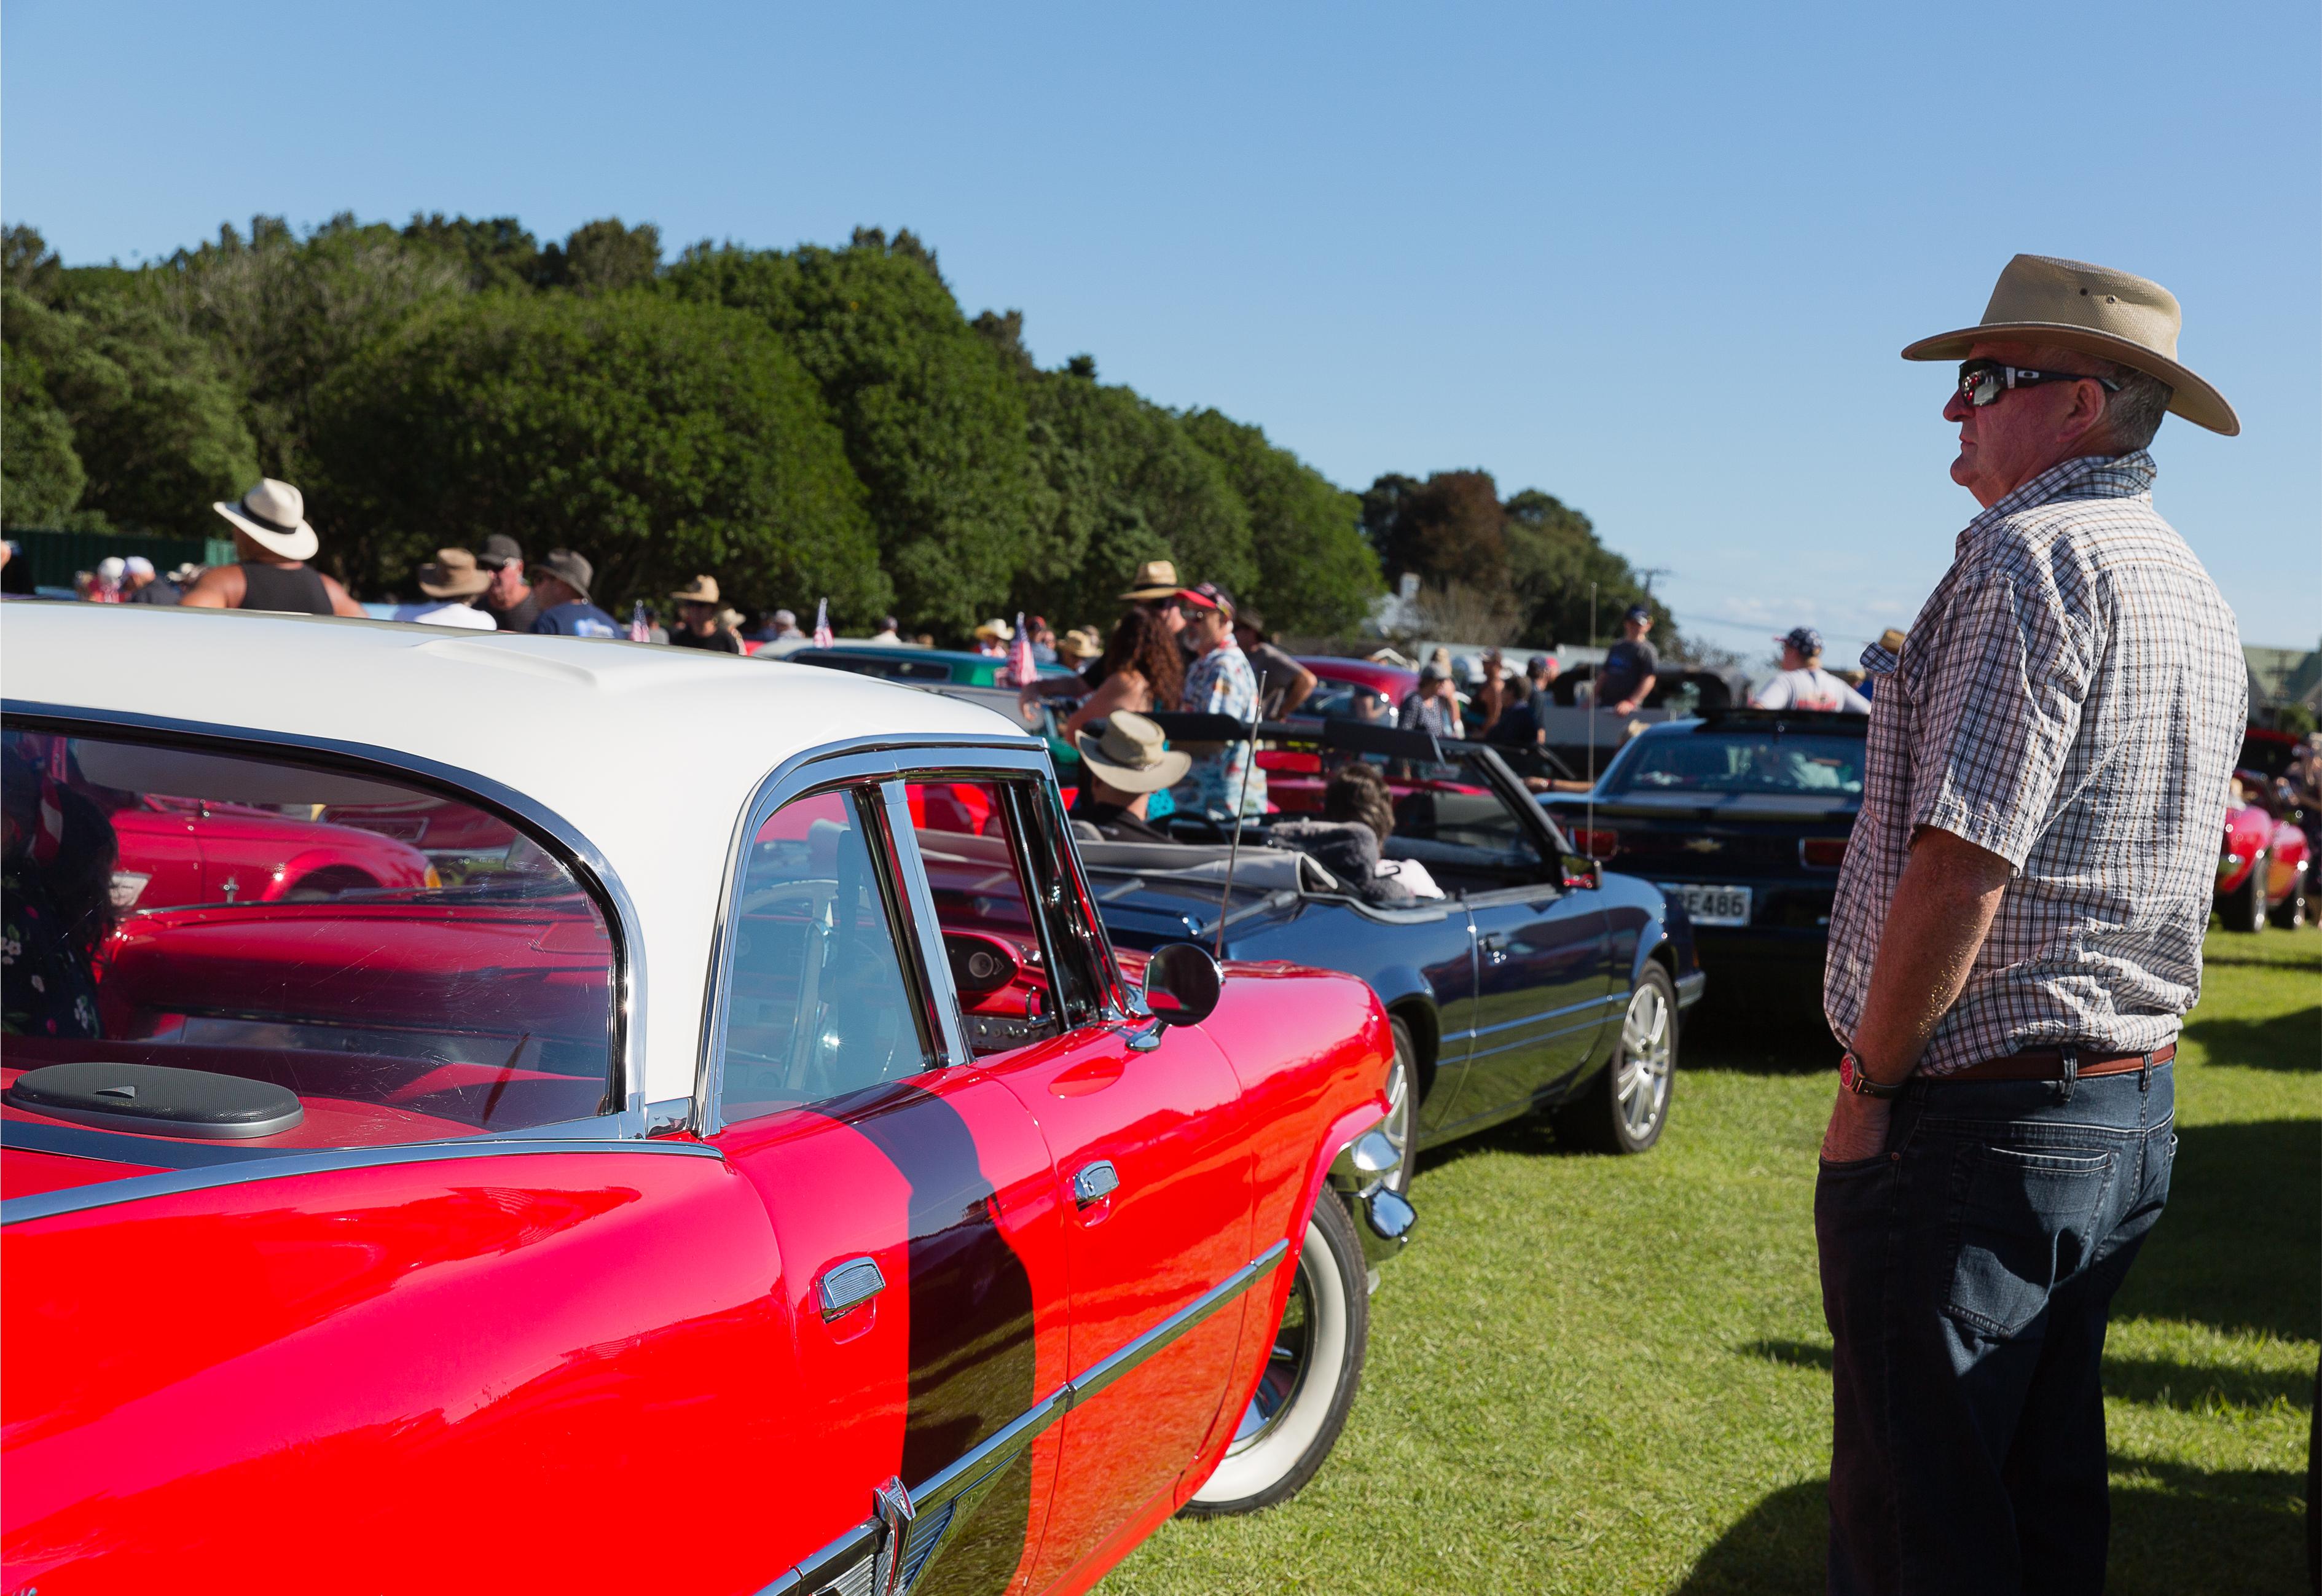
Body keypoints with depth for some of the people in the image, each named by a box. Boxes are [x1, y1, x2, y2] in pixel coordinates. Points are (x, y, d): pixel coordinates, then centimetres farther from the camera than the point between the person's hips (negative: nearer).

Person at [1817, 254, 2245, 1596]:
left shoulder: (2033, 553, -15)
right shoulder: (2199, 597, 16)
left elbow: (1957, 871, -22)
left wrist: (1870, 1080, -12)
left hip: (1979, 1121, -10)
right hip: (2137, 1116, 10)